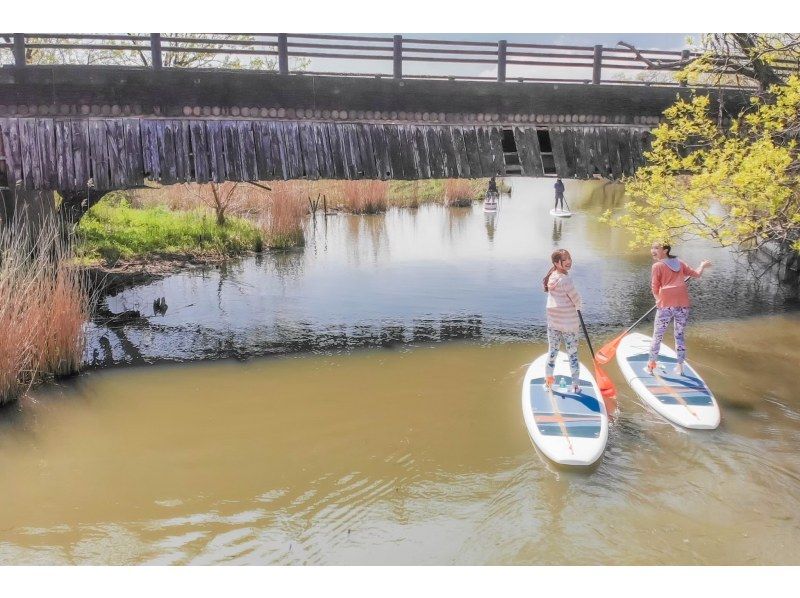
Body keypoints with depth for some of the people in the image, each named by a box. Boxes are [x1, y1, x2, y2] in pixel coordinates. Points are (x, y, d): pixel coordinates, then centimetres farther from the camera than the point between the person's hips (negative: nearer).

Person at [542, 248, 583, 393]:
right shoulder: (565, 279, -20)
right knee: (572, 354, 6)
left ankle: (548, 379, 25)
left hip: (553, 321, 7)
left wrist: (574, 307, 5)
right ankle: (575, 385, 14)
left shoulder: (551, 276, 4)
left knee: (552, 351, 16)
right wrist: (577, 308, 8)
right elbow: (576, 299, -13)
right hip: (568, 322, -6)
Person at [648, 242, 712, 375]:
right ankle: (680, 366, 14)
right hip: (683, 304, 4)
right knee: (679, 335, 13)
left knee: (657, 336, 6)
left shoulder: (657, 266, 4)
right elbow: (697, 274, 23)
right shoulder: (680, 263, 15)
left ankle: (651, 365, 11)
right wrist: (703, 265, 42)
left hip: (666, 304, -4)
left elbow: (655, 289, -1)